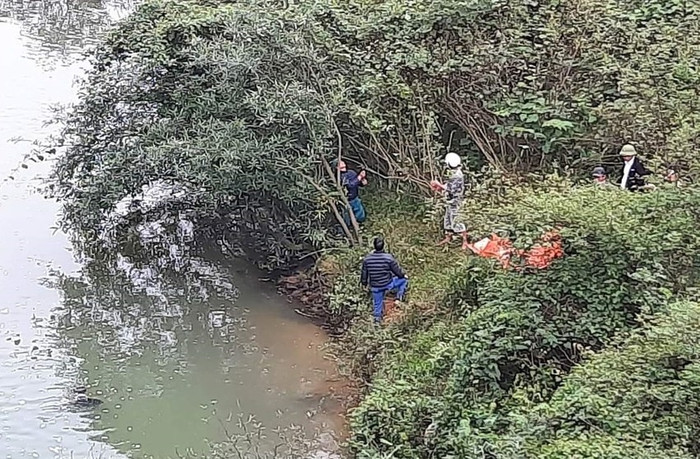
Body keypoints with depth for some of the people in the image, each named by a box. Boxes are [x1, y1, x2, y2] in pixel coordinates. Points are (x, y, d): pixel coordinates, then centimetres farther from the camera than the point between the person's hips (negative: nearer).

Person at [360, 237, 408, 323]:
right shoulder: (389, 258, -24)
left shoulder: (367, 259, -15)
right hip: (388, 285, -3)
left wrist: (364, 283, 18)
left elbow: (364, 273, -1)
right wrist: (404, 275, 11)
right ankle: (400, 296, 19)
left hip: (375, 287, 3)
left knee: (378, 303, 28)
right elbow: (397, 270, -11)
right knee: (404, 279, 21)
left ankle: (377, 317, 45)